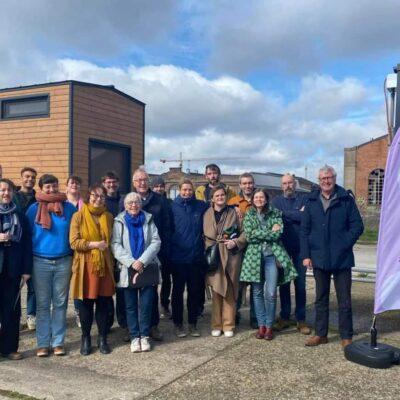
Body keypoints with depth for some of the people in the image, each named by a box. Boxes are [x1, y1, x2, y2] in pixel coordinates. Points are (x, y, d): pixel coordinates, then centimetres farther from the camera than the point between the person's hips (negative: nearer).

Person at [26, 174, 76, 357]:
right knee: (42, 304, 5)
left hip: (64, 261, 1)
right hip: (40, 262, 0)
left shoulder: (69, 208, 1)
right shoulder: (33, 209, 0)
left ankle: (58, 341, 16)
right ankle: (42, 343, 13)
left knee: (60, 303, 7)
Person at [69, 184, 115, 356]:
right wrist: (94, 244, -18)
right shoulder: (78, 216, -3)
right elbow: (74, 242, -10)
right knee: (86, 303, 5)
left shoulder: (108, 217, 9)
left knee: (103, 302, 7)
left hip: (104, 264, 3)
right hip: (85, 265, -3)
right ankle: (85, 338, 20)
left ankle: (102, 338, 18)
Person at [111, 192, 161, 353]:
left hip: (147, 268, 1)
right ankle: (134, 337, 13)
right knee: (131, 305, 4)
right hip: (128, 269, 0)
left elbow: (156, 242, -2)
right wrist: (131, 262, -16)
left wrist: (142, 261, -14)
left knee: (146, 304, 0)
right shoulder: (119, 221, 5)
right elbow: (115, 245, -5)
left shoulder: (148, 220, 7)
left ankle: (144, 336, 11)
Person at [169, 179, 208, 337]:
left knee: (194, 290, 10)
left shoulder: (201, 206, 2)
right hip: (178, 256, -2)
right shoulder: (173, 206, -4)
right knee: (178, 290, 8)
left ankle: (193, 323, 22)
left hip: (196, 255, 2)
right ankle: (178, 323, 20)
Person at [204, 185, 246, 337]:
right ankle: (216, 325, 13)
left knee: (230, 291, 4)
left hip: (231, 255, 0)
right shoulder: (207, 214, 6)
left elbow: (244, 232, 4)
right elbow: (204, 236, 9)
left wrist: (236, 242, -11)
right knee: (217, 290, 2)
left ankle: (228, 325, 13)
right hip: (214, 256, 0)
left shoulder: (233, 213, 4)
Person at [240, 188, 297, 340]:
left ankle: (269, 326, 10)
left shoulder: (275, 213, 4)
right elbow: (249, 236, -7)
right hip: (255, 256, 1)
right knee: (257, 292, 6)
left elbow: (278, 234, -8)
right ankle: (261, 325, 17)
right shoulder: (249, 215, 7)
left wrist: (259, 234, -8)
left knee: (271, 293, -4)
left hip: (272, 255, -1)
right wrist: (270, 232, -7)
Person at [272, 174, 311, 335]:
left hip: (300, 247, -1)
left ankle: (301, 319, 13)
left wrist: (287, 214, -12)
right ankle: (285, 317, 19)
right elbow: (276, 217, -13)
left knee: (300, 284, 4)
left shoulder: (304, 199, 3)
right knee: (283, 283, 8)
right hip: (282, 247, 1)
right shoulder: (276, 200, 6)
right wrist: (297, 214, -11)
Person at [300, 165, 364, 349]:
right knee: (321, 298, 13)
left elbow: (357, 226, -2)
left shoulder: (346, 199, -2)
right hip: (319, 258, 3)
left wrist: (344, 244, -12)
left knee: (344, 300, 5)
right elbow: (304, 230, 4)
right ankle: (320, 334, 24)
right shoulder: (311, 201, 5)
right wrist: (305, 255, -2)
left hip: (341, 258, -2)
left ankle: (346, 337, 17)